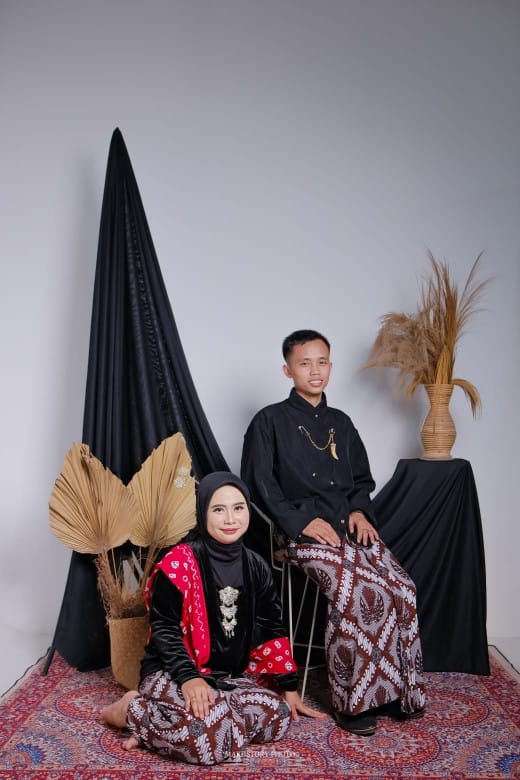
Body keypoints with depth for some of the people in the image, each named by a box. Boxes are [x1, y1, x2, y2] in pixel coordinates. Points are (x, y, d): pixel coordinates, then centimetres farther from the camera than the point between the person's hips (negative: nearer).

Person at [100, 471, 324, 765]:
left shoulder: (256, 567, 6)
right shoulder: (180, 561, -12)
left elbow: (272, 631, 12)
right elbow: (164, 628, -12)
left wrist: (290, 688, 10)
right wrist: (189, 677, -25)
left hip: (229, 676, 7)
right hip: (172, 673, -7)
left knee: (277, 717, -21)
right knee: (212, 737, -34)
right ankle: (134, 711, -6)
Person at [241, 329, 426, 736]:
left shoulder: (340, 422, 19)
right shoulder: (270, 421, 2)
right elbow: (260, 484, -3)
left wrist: (359, 510, 3)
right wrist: (302, 521, -12)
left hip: (350, 526, 5)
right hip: (306, 531, -5)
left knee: (403, 591, -18)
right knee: (358, 591, -29)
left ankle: (397, 691, -1)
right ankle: (353, 701, -13)